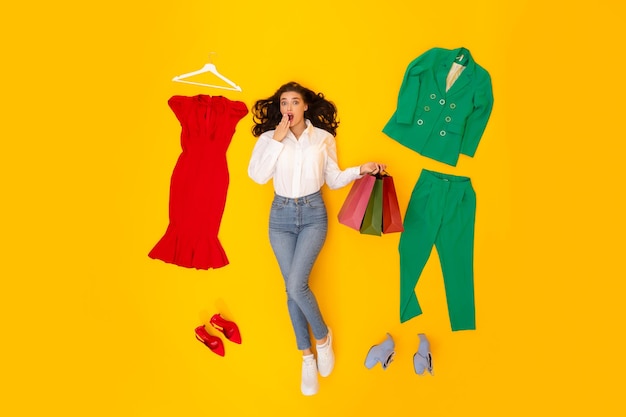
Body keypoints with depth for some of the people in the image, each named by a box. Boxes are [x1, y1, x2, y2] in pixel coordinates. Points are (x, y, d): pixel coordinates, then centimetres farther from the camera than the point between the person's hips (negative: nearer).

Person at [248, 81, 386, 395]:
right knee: (292, 289, 3)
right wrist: (277, 138, -15)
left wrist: (361, 170, -10)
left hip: (313, 214, -2)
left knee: (296, 285, -16)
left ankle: (323, 337, 13)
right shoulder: (269, 137, 1)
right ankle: (308, 357, 20)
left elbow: (333, 180, 6)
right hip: (281, 216, 2)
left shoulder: (324, 137, 2)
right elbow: (257, 175, -14)